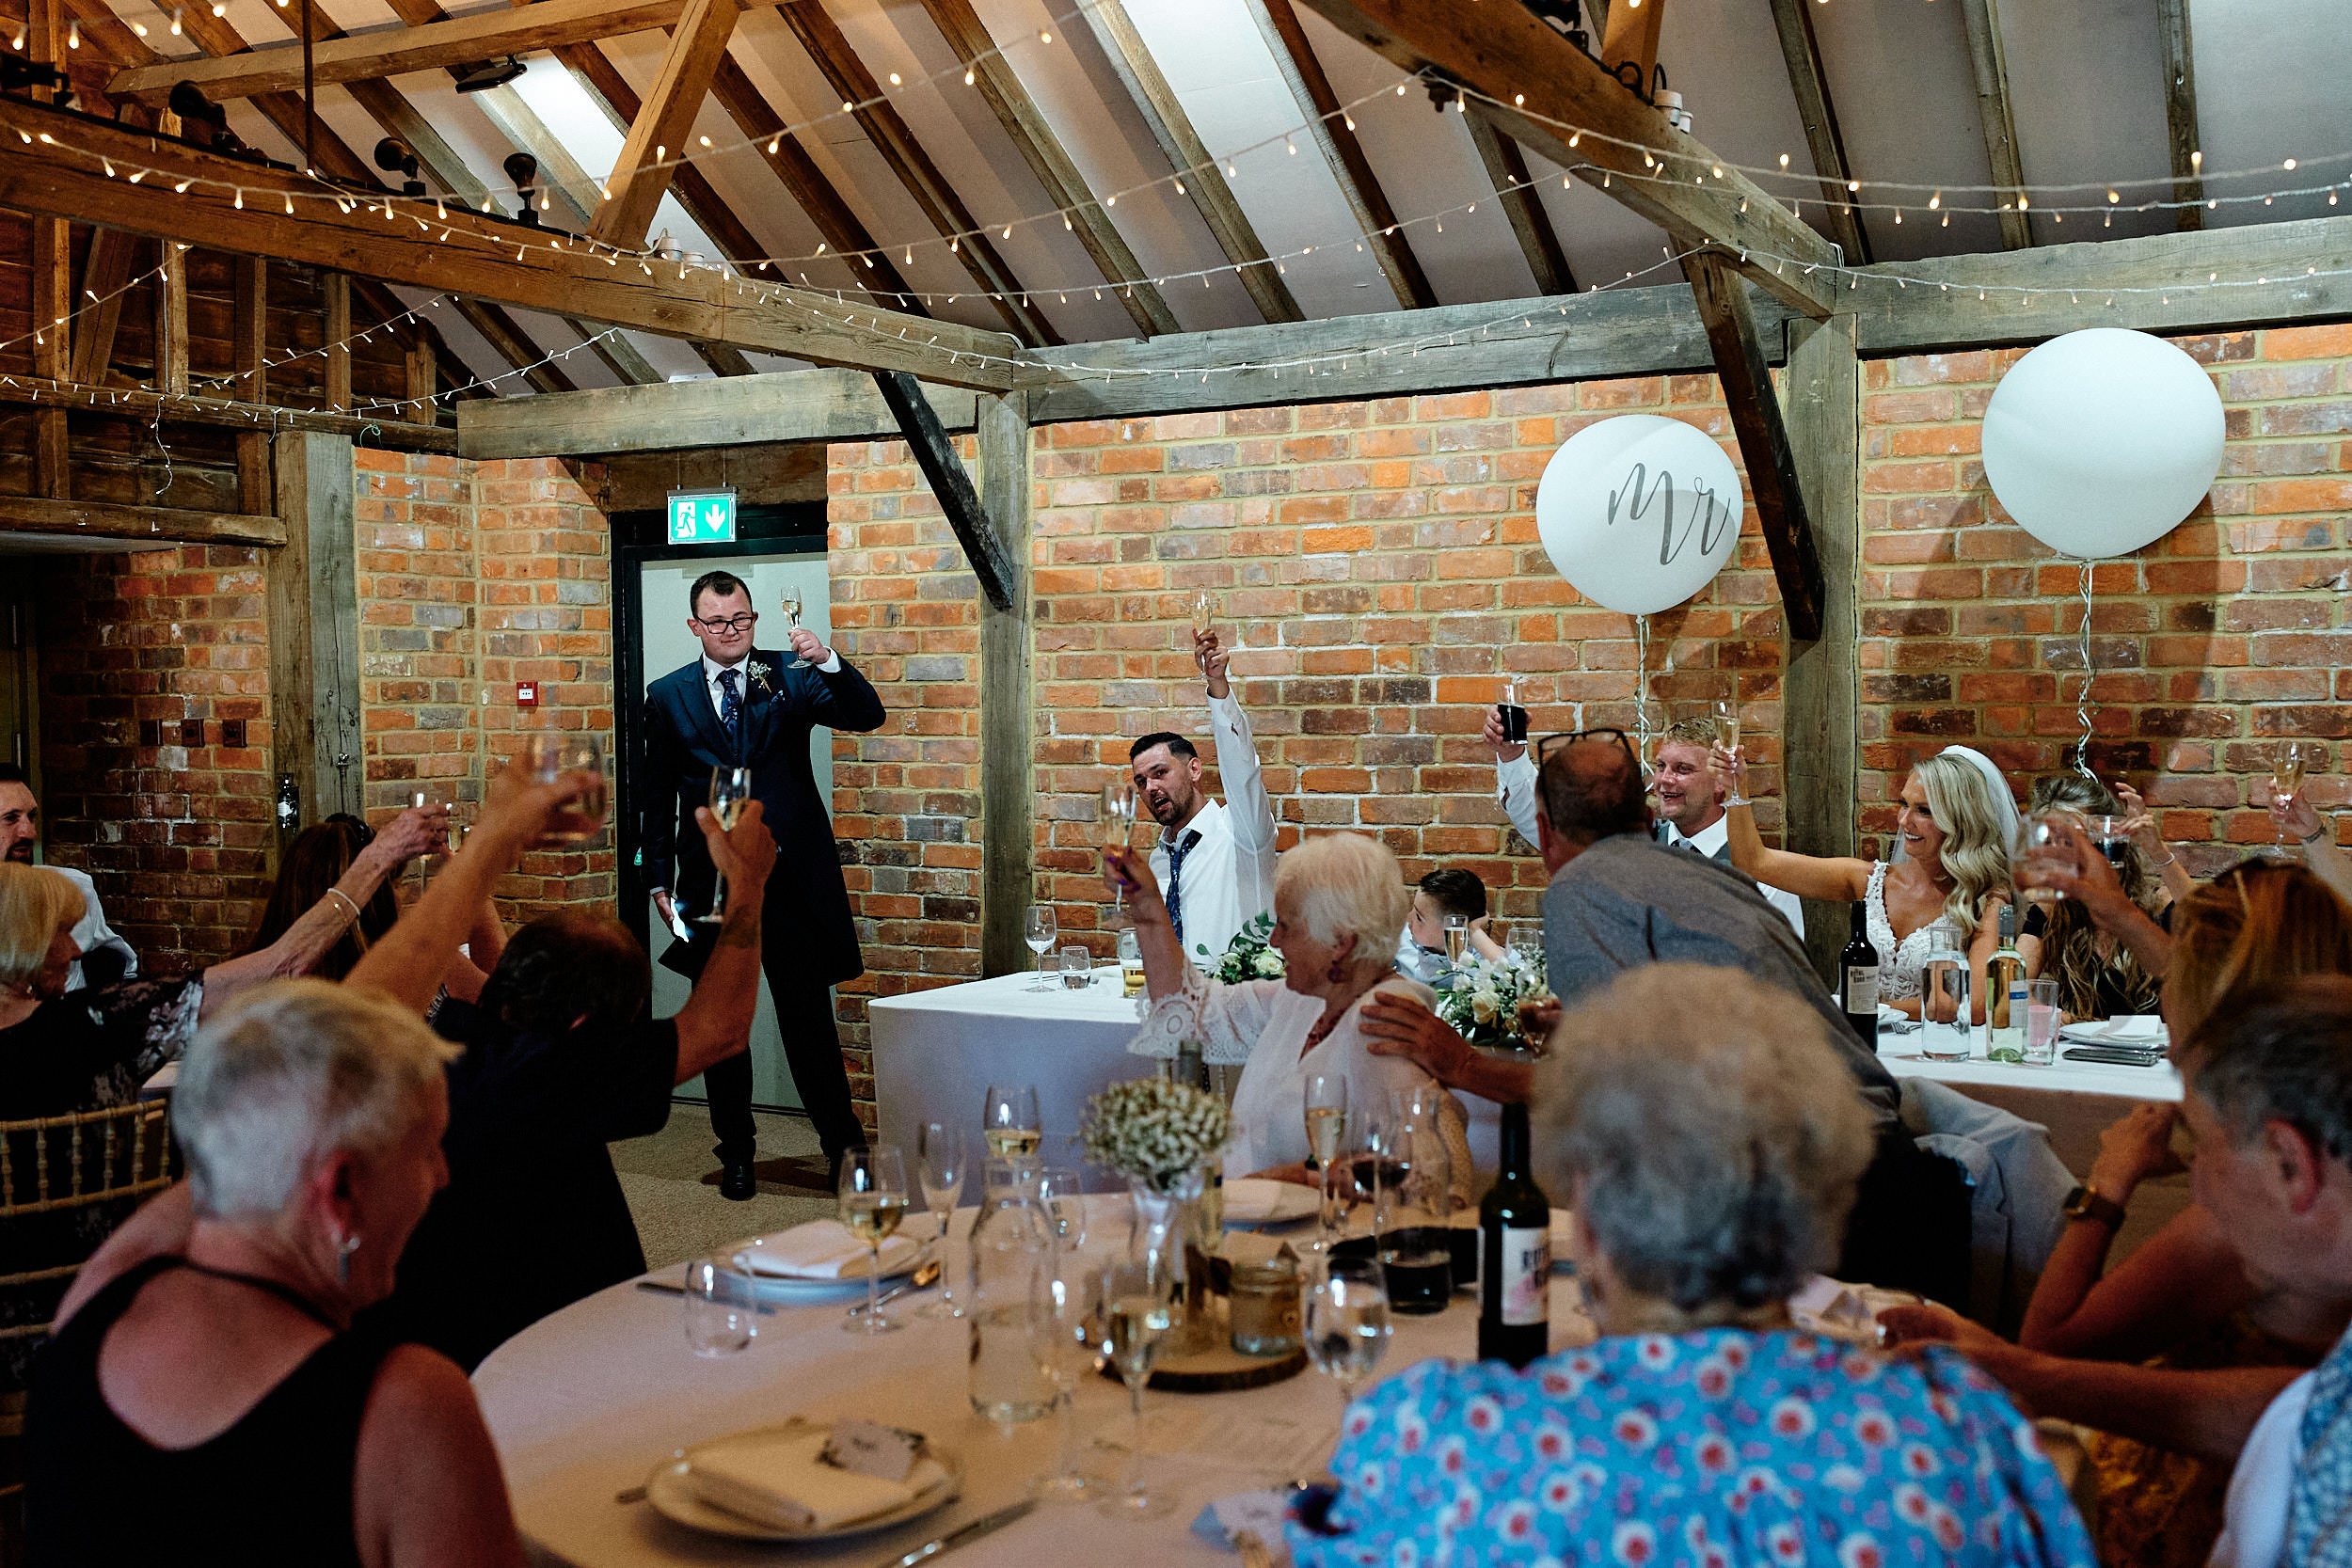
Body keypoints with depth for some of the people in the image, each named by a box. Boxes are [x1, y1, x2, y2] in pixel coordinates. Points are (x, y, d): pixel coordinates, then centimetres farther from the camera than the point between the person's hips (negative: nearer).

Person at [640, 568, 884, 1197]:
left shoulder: (790, 676, 2)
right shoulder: (667, 696, 7)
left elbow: (867, 717, -9)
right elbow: (659, 797, 9)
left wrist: (829, 661, -25)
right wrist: (659, 880, 5)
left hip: (790, 876, -2)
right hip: (711, 881, 2)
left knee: (809, 1018, 2)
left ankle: (844, 1145, 13)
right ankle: (736, 1151, 24)